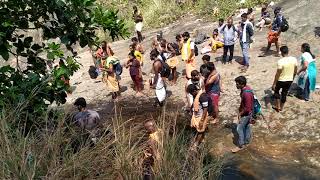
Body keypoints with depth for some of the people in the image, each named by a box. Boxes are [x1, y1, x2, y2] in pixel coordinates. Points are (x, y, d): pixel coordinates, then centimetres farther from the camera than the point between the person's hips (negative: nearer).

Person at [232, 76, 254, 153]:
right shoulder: (245, 88, -4)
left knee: (239, 128, 3)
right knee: (247, 126, 23)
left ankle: (240, 145, 17)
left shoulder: (246, 94, -34)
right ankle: (246, 142, 40)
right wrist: (240, 110, 13)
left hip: (246, 114, -9)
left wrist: (240, 114, -16)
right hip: (247, 113, 9)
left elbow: (247, 108, -29)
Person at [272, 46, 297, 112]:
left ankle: (278, 106, 23)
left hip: (281, 80, -4)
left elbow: (278, 74, -20)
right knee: (284, 93, 21)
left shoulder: (281, 61, -25)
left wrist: (274, 84, -11)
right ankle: (281, 107, 35)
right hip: (290, 80, 5)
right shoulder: (294, 59, -8)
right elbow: (295, 71, 4)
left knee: (276, 91, 22)